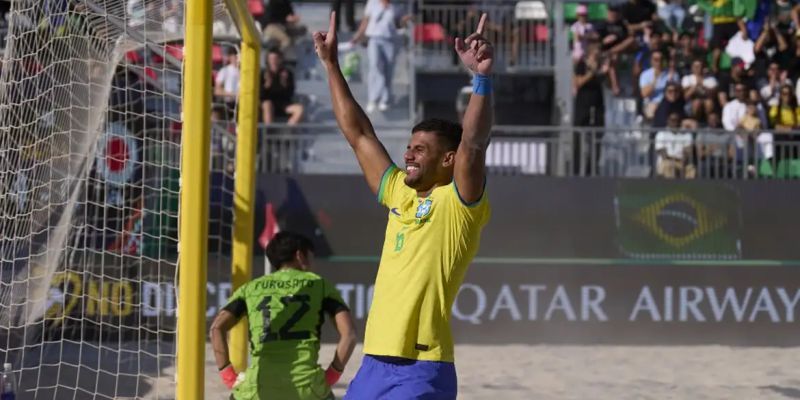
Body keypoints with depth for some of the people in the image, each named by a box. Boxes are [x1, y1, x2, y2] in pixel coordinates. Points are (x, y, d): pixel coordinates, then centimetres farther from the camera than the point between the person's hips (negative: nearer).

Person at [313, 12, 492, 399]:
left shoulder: (459, 203, -3)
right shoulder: (400, 194, 16)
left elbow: (473, 144, -20)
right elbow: (359, 134, 21)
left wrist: (481, 77, -31)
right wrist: (331, 65, 23)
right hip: (374, 364, 8)